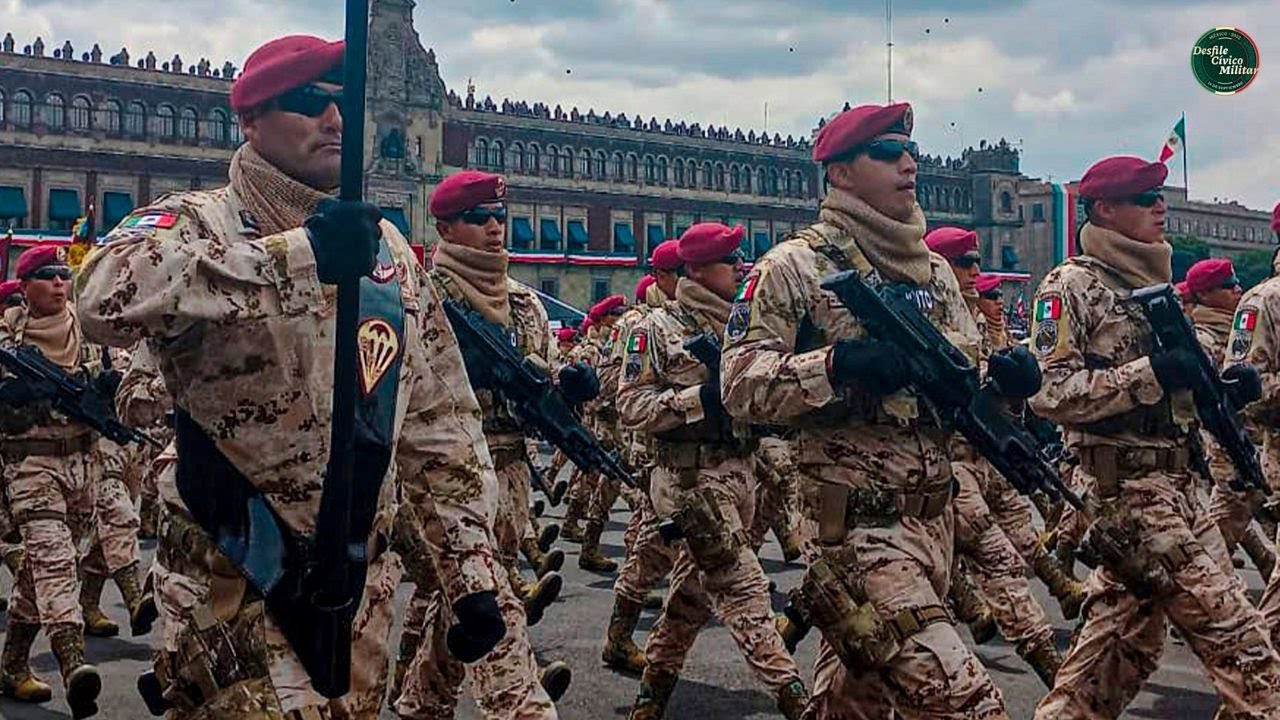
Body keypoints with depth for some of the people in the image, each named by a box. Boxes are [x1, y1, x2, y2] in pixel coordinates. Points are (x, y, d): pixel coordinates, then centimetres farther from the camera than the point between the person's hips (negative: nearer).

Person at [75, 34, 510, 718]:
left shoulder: (387, 246, 8)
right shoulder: (200, 222, -8)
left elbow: (440, 422, 10)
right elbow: (106, 293, -32)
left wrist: (473, 571, 5)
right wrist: (300, 253, -36)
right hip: (236, 592, -5)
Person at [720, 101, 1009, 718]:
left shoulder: (934, 270, 14)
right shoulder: (795, 266, -7)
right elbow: (740, 386, -13)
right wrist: (838, 363, -26)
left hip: (934, 512, 7)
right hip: (859, 516, -7)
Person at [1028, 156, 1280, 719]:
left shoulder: (1153, 284, 17)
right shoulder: (1071, 286, -9)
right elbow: (1050, 393, -18)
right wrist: (1149, 373, -23)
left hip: (1172, 485, 9)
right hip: (1126, 488, -9)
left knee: (1117, 646, 13)